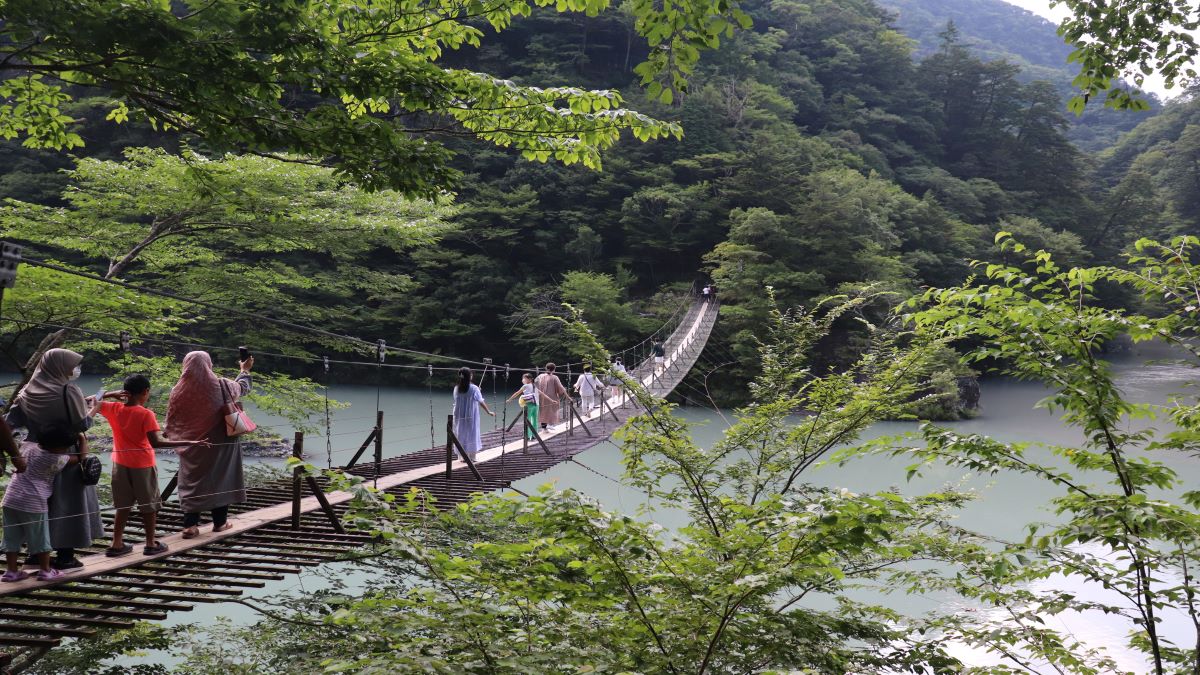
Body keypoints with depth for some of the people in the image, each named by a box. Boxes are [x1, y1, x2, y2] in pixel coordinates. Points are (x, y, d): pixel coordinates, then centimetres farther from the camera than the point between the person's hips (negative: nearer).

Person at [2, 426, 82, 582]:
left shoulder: (28, 446, 7)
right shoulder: (55, 459, -11)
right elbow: (82, 457, -3)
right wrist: (83, 439, 13)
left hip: (10, 500, 6)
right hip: (33, 503, -6)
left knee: (12, 539, 13)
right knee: (40, 539, 8)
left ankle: (12, 571, 17)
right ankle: (45, 571, 16)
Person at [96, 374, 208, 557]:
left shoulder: (114, 409, -6)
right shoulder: (146, 414, -18)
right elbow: (155, 443, -26)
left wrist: (111, 394, 1)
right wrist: (189, 443, -30)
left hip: (121, 465, 5)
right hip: (143, 466, -5)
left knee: (123, 506, 15)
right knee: (149, 506, 10)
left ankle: (117, 544, 15)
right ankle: (150, 544, 16)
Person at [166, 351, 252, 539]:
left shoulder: (179, 391, -7)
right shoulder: (220, 386, -11)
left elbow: (171, 423, 1)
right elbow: (243, 387, 10)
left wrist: (179, 440, 16)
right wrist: (245, 370, 29)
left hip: (191, 448, 1)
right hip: (218, 444, -1)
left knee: (192, 482, 7)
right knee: (220, 479, 10)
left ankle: (190, 525, 1)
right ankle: (220, 522, 17)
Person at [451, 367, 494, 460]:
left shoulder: (456, 388, -2)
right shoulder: (474, 388, -12)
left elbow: (457, 401, 10)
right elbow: (481, 402, -6)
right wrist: (489, 412, 8)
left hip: (459, 417, 3)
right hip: (471, 417, -3)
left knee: (461, 435, 11)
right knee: (471, 435, 8)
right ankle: (472, 456, 11)